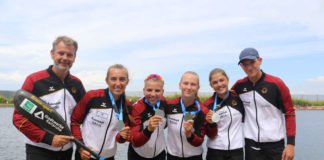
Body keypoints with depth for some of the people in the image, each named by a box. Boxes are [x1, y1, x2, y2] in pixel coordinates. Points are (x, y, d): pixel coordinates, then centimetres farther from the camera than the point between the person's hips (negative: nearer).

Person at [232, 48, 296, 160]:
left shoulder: (276, 84, -10)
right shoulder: (239, 86, -1)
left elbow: (289, 113, -7)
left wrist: (291, 143, -11)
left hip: (275, 144, -2)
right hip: (251, 143, 3)